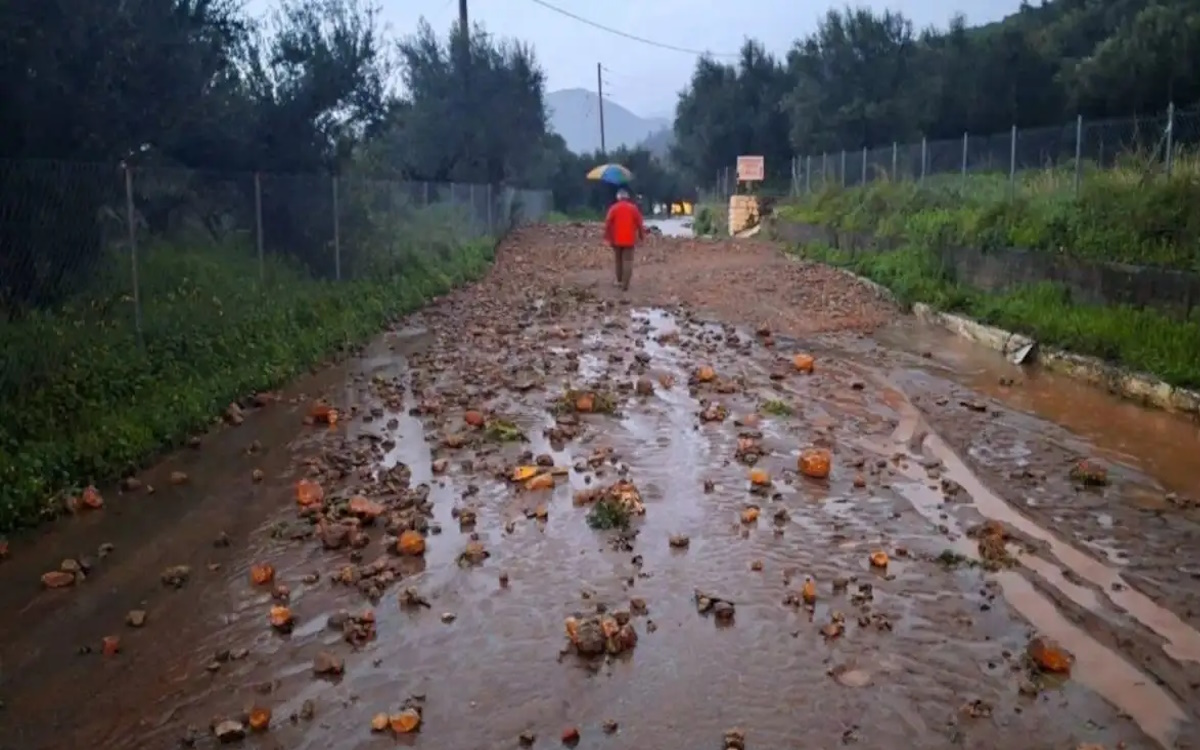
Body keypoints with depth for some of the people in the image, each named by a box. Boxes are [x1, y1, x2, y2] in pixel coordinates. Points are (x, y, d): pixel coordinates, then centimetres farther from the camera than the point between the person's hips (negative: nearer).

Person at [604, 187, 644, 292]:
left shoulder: (613, 208, -1)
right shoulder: (634, 208, 1)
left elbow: (608, 224, -6)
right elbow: (640, 224, 1)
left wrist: (607, 238, -2)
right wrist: (641, 237, 10)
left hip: (617, 240, 1)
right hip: (629, 240, -1)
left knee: (618, 261, 18)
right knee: (628, 262, -1)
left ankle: (619, 281, 26)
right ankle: (625, 285, -11)